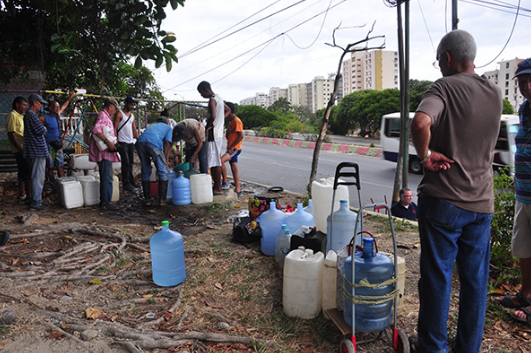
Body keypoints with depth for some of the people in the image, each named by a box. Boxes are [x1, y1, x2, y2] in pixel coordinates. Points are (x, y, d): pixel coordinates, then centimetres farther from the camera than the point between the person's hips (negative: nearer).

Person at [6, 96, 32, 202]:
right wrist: (20, 148, -22)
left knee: (23, 172, 13)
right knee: (27, 172, -9)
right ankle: (29, 195, -7)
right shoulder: (12, 115, -11)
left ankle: (22, 194, 20)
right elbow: (11, 134, -18)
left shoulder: (20, 116, 19)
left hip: (23, 149, 10)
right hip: (20, 149, -10)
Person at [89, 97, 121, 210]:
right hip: (104, 152, -11)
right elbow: (96, 130, -26)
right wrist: (107, 141, -28)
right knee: (107, 177, -10)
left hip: (106, 152, 11)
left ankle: (104, 201, 21)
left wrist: (112, 143, 17)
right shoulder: (102, 115, -10)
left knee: (105, 177, 14)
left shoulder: (106, 116, 23)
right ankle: (106, 202, -7)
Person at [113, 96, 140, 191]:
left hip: (131, 142, 7)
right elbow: (115, 128, -9)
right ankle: (126, 183, -5)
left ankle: (131, 180, 18)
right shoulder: (119, 114, -4)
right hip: (122, 142, -7)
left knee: (130, 163, 11)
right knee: (125, 163, -8)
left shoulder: (132, 115, 17)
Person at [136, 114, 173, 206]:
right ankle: (162, 200, 8)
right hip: (154, 144, -5)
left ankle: (147, 199, 19)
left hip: (140, 142, 5)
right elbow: (167, 144, 11)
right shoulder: (168, 128, 27)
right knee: (162, 172, 7)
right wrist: (166, 160, 9)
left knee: (145, 172, 15)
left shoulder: (151, 126, 41)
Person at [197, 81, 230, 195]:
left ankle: (218, 189, -2)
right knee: (215, 161, 14)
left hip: (213, 134, -10)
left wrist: (207, 127, -16)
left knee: (215, 162, -6)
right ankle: (216, 185, 20)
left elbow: (213, 116, -31)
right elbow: (228, 110, 30)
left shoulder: (212, 100, -15)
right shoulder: (218, 98, 16)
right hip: (219, 132, 10)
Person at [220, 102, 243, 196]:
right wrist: (228, 132, -4)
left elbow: (241, 136, -19)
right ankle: (238, 190, 12)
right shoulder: (231, 122, 18)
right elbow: (227, 136, 20)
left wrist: (232, 147, -19)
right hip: (231, 149, 10)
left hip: (235, 149, -10)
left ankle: (225, 182, -14)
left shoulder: (237, 121, -12)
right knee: (234, 169, 9)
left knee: (221, 161, -24)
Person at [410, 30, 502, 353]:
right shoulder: (496, 94, 8)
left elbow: (420, 123, -31)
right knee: (476, 281, 15)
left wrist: (425, 154, -15)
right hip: (482, 203, 6)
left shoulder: (444, 87, -10)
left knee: (437, 278, 6)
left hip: (443, 200, -6)